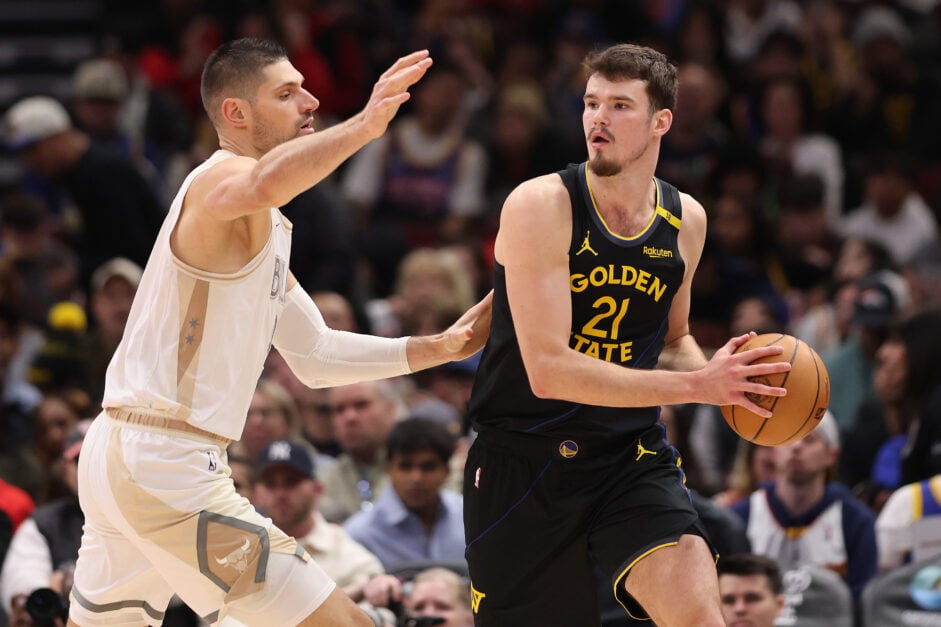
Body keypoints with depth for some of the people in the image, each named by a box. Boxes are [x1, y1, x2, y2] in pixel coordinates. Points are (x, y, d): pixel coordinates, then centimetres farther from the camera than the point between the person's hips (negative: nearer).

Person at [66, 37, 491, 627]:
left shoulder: (264, 227, 21)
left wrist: (438, 348, 17)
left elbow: (314, 355, 23)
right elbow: (262, 186, -38)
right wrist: (364, 125, -45)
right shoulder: (222, 176, -10)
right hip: (168, 467, -11)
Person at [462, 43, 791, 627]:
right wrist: (696, 385, -25)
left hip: (630, 458, 3)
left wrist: (722, 377, -2)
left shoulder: (685, 219, 3)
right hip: (522, 462, -3)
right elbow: (548, 370, -23)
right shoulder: (540, 206, -15)